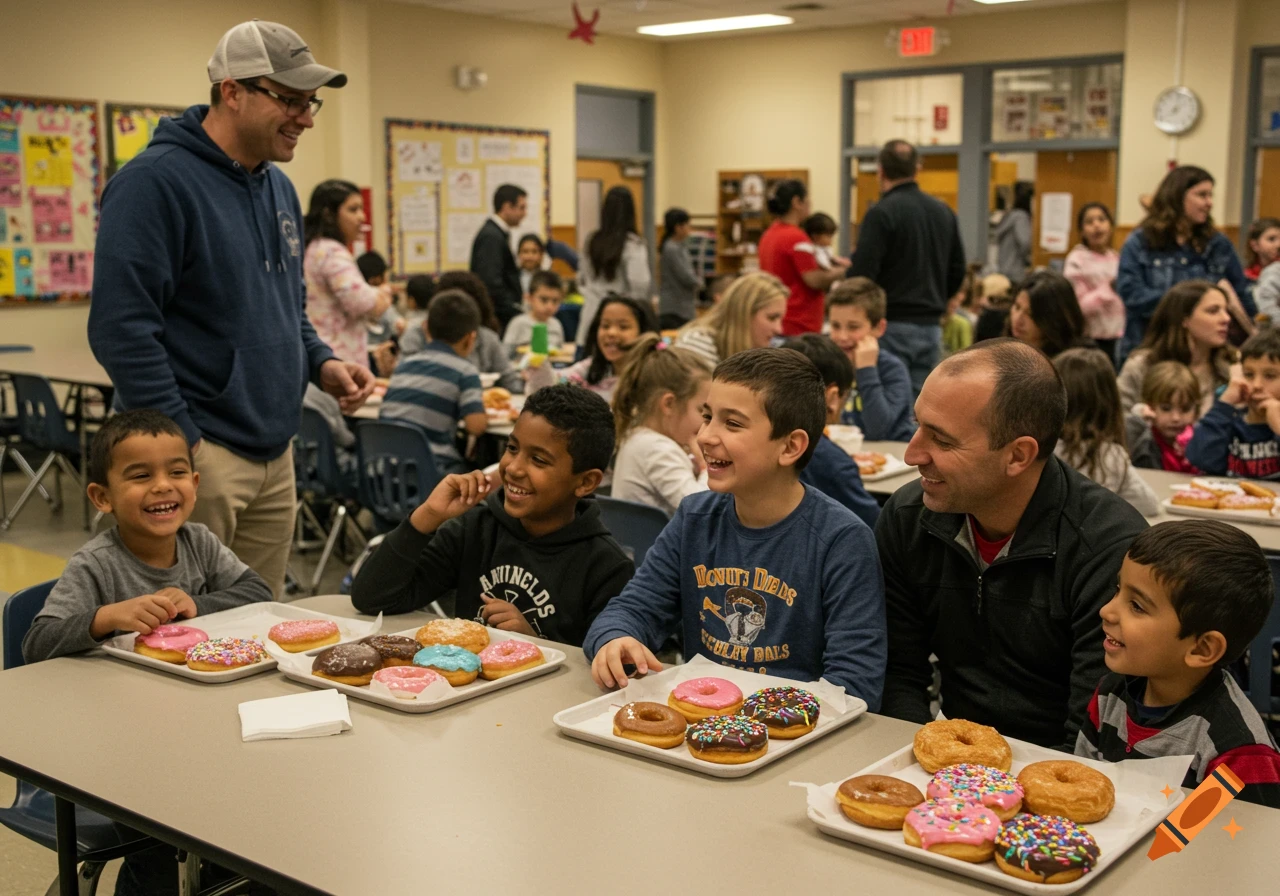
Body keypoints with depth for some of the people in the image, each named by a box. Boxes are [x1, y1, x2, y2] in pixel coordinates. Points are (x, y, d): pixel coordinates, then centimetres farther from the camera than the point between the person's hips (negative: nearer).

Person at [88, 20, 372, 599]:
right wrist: (183, 443, -19)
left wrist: (321, 364, 6)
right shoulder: (156, 181, -13)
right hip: (196, 452, -8)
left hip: (275, 452, 8)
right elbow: (121, 328, -19)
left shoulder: (278, 187, 14)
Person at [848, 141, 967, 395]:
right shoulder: (944, 211, 10)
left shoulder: (881, 213, -11)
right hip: (931, 327, 6)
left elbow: (862, 275, -18)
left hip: (892, 326, -6)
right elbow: (957, 272, 15)